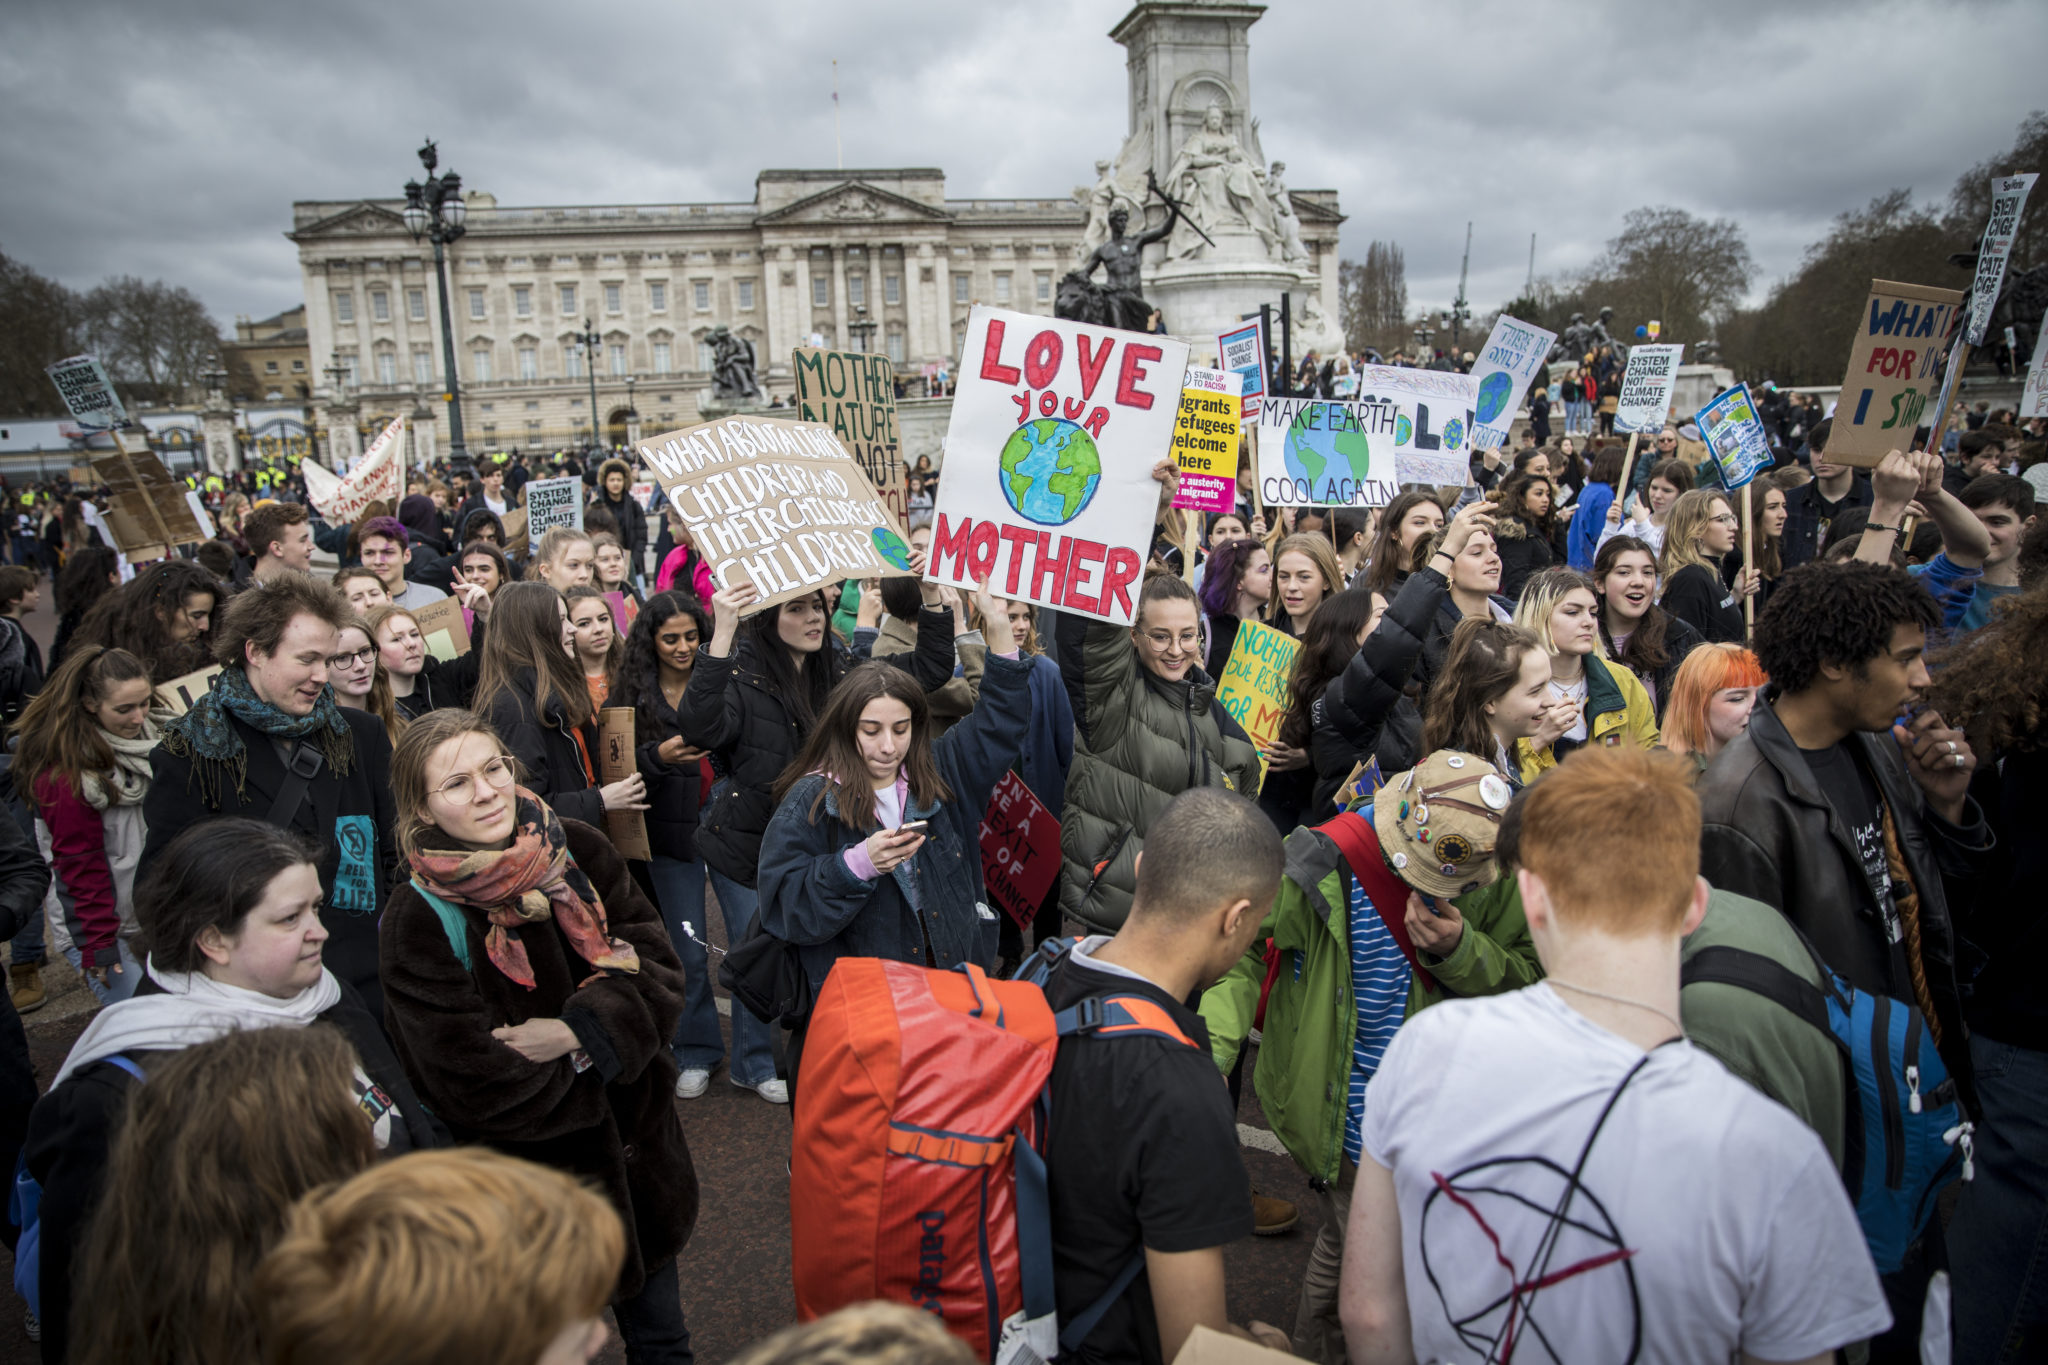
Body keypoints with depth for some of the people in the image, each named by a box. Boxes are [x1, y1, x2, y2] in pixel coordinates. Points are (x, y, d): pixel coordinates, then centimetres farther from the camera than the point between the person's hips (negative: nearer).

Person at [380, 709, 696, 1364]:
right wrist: (592, 1061, -13)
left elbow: (658, 969, -9)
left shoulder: (578, 849, -9)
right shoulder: (418, 922, -19)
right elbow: (474, 1087, -21)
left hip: (635, 1150, 4)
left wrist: (577, 1031, -23)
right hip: (531, 1179, -3)